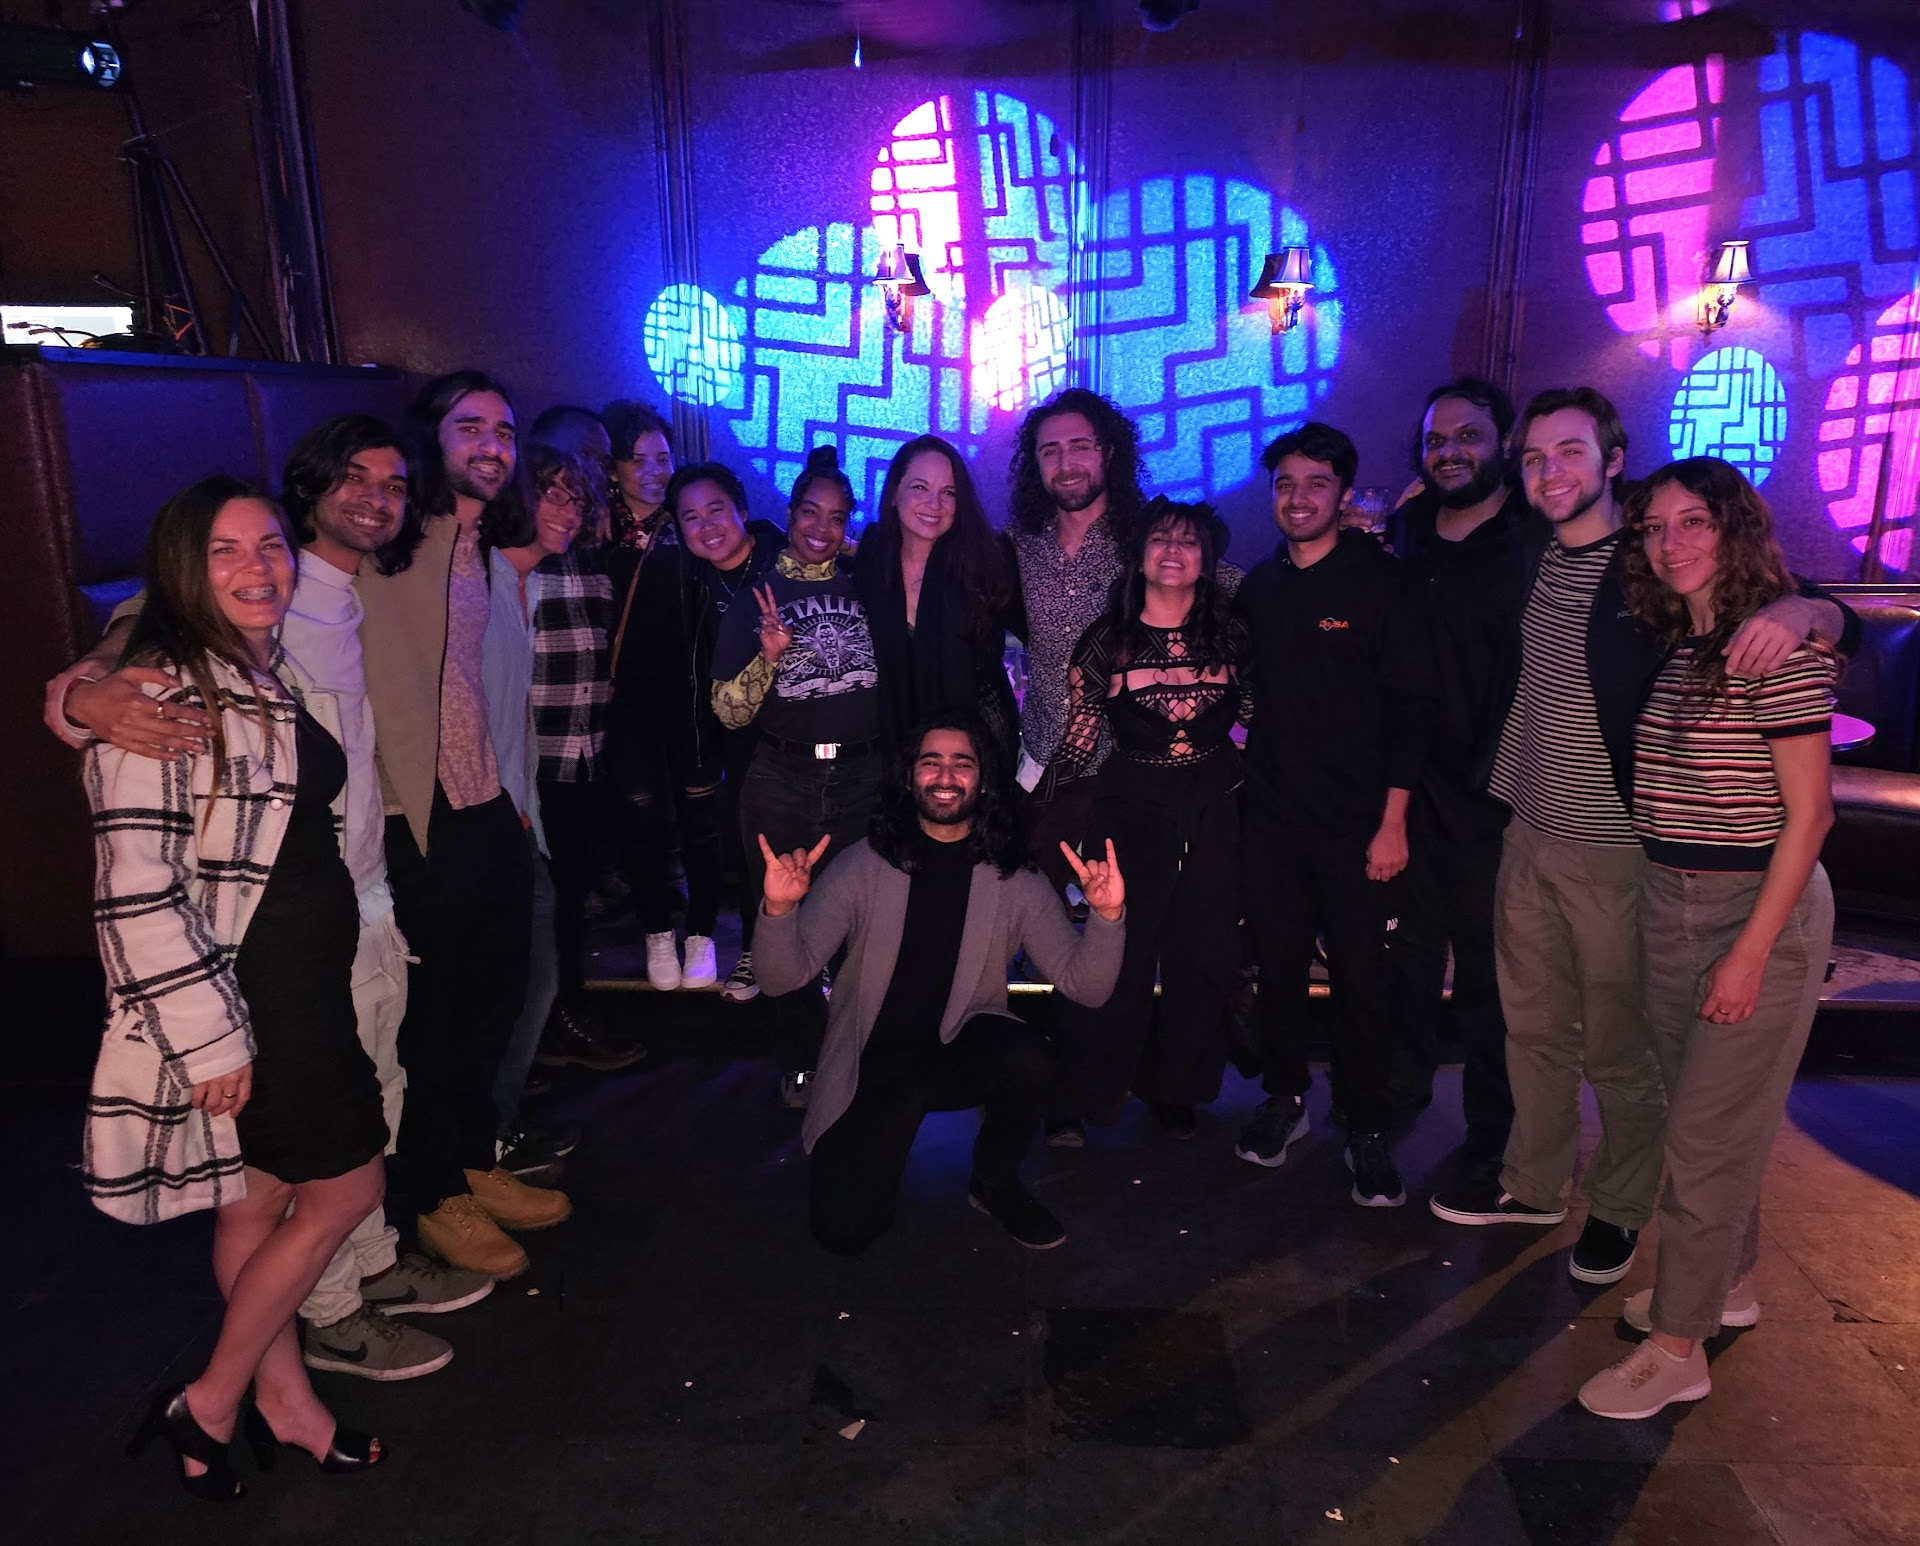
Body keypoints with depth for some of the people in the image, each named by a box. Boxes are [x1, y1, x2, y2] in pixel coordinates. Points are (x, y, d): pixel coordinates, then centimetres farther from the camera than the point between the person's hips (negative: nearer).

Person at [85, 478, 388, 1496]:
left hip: (310, 983, 8)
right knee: (348, 1190, 3)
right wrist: (208, 1037, -20)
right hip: (243, 996, -7)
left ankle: (283, 1399, 35)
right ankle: (207, 1407, 22)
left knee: (262, 1197, 19)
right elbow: (136, 888, -21)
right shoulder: (158, 692, -18)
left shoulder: (284, 680, 9)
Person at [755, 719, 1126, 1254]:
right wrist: (779, 908, -32)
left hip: (963, 1050, 1)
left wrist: (1107, 916, -29)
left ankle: (996, 1182, 1)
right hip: (871, 1065, -1)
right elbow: (782, 978, -12)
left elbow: (1083, 987, -10)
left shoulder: (1015, 880, -6)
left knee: (1029, 1057, -32)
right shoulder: (864, 864, -9)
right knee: (844, 1228, -16)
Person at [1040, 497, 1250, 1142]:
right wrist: (1044, 794, -3)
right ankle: (1081, 1094, 13)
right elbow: (1083, 730, 3)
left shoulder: (1229, 634, 4)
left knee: (1205, 954, 6)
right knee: (1122, 951, -3)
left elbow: (1248, 714, 14)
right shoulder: (1106, 641, -1)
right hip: (1131, 803, -2)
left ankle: (1176, 1088, 24)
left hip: (1214, 804, 3)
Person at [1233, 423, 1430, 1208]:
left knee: (1360, 976, 1)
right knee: (1277, 964, 10)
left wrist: (1393, 821, -11)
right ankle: (1284, 1099, 28)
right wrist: (1238, 781, 4)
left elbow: (1409, 707, -7)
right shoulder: (1258, 587, 9)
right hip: (1270, 817, 4)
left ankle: (1367, 1129, 16)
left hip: (1355, 822, -4)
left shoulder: (1379, 580, -4)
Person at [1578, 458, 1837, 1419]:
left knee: (1707, 1132, 0)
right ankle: (1726, 1285, 38)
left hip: (1761, 908, -7)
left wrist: (1752, 951, -18)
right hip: (1668, 905, 7)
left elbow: (1808, 810, -16)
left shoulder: (1779, 648, -14)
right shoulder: (1673, 649, 9)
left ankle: (1678, 1351, 13)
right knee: (1699, 1113, 18)